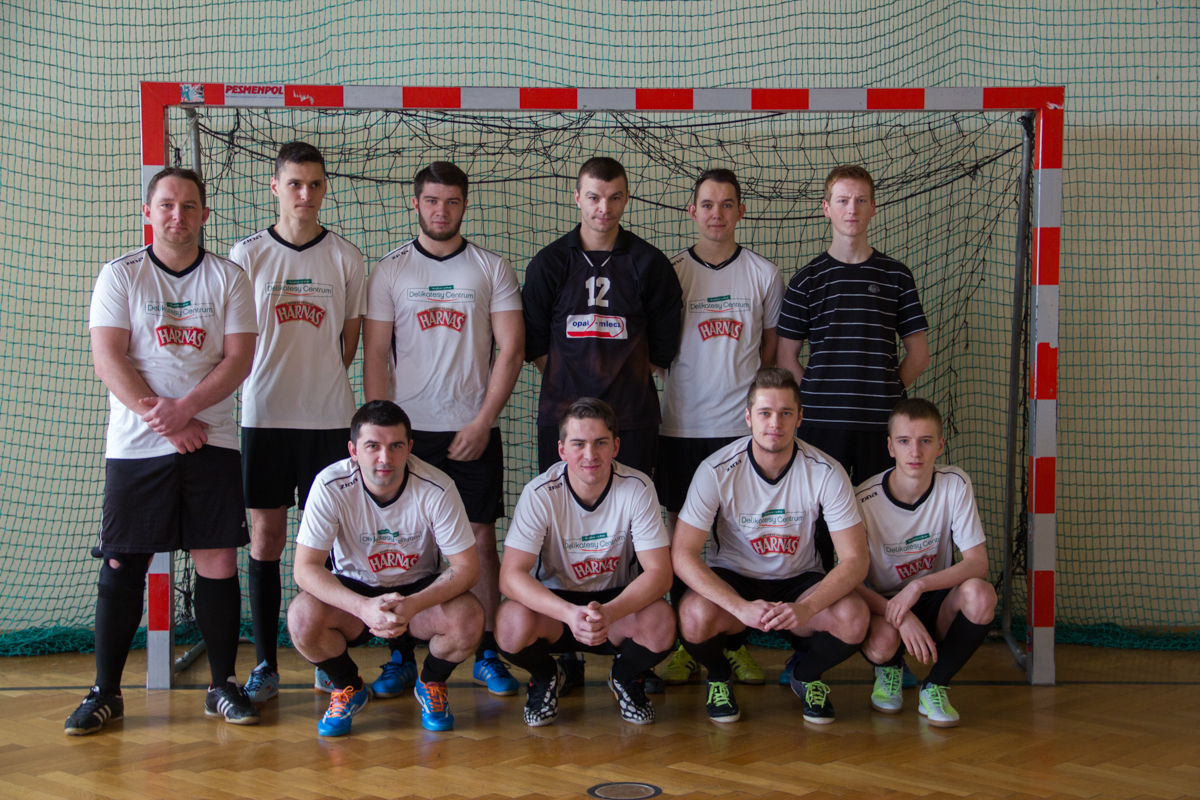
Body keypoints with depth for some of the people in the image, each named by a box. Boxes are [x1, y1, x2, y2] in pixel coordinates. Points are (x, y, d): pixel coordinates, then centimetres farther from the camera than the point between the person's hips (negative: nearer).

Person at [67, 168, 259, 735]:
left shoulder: (229, 278, 7)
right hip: (135, 446, -1)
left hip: (211, 440, 1)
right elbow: (108, 359, -4)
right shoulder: (119, 276, 4)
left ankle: (224, 686, 10)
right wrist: (161, 420, -13)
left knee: (218, 560, 0)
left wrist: (184, 408, -15)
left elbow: (239, 358, -1)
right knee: (121, 566, 0)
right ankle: (106, 692, 9)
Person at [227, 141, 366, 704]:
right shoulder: (247, 255, 3)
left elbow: (349, 340, 10)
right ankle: (265, 664, 10)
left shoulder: (345, 258, 5)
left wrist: (317, 383, 6)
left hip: (328, 418, 0)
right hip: (263, 416, 0)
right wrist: (282, 383, 2)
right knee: (266, 536, 2)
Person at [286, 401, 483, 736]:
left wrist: (412, 605, -37)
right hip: (353, 592, 0)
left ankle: (431, 683, 6)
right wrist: (364, 607, -40)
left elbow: (466, 567, -18)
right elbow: (305, 569, -22)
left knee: (468, 617, -31)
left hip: (420, 591, 0)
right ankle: (348, 688, 3)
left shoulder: (436, 489, -21)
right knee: (302, 616, -31)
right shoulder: (331, 486, -21)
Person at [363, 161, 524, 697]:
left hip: (473, 431, 0)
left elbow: (511, 349, 0)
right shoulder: (389, 271, 6)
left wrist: (482, 422, -8)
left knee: (481, 539, 2)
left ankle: (486, 655, 11)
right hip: (407, 430, 0)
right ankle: (400, 656, 12)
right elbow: (374, 355, 4)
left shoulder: (492, 270, 5)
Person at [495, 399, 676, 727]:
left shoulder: (637, 489, -15)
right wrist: (570, 614, -41)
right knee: (513, 622, -33)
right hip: (553, 602, -1)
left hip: (617, 604, 1)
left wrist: (609, 613, -38)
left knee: (661, 622, -32)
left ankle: (625, 677, 6)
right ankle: (546, 677, 4)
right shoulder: (540, 494, -17)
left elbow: (659, 571, -19)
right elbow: (511, 575, -23)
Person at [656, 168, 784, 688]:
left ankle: (737, 644, 14)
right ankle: (683, 646, 14)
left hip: (743, 426, 0)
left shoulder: (764, 274, 5)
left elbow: (773, 350, 12)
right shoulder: (670, 272, 3)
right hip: (682, 425, 0)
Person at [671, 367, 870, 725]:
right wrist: (741, 607, -34)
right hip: (731, 580, -1)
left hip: (799, 580, 1)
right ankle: (719, 677, 4)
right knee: (695, 617, -35)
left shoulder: (826, 473, -15)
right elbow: (683, 555, -20)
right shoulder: (717, 471, -18)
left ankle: (805, 675, 7)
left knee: (853, 618, -30)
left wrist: (806, 608, -34)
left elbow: (854, 559, -15)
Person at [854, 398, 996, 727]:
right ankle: (889, 670, 5)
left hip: (936, 603, 2)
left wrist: (919, 586, -31)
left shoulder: (955, 485, -11)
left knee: (980, 593, -32)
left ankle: (935, 687, -8)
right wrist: (899, 615, -31)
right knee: (882, 642, -37)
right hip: (882, 602, -2)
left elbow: (978, 563, -15)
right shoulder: (865, 500, -17)